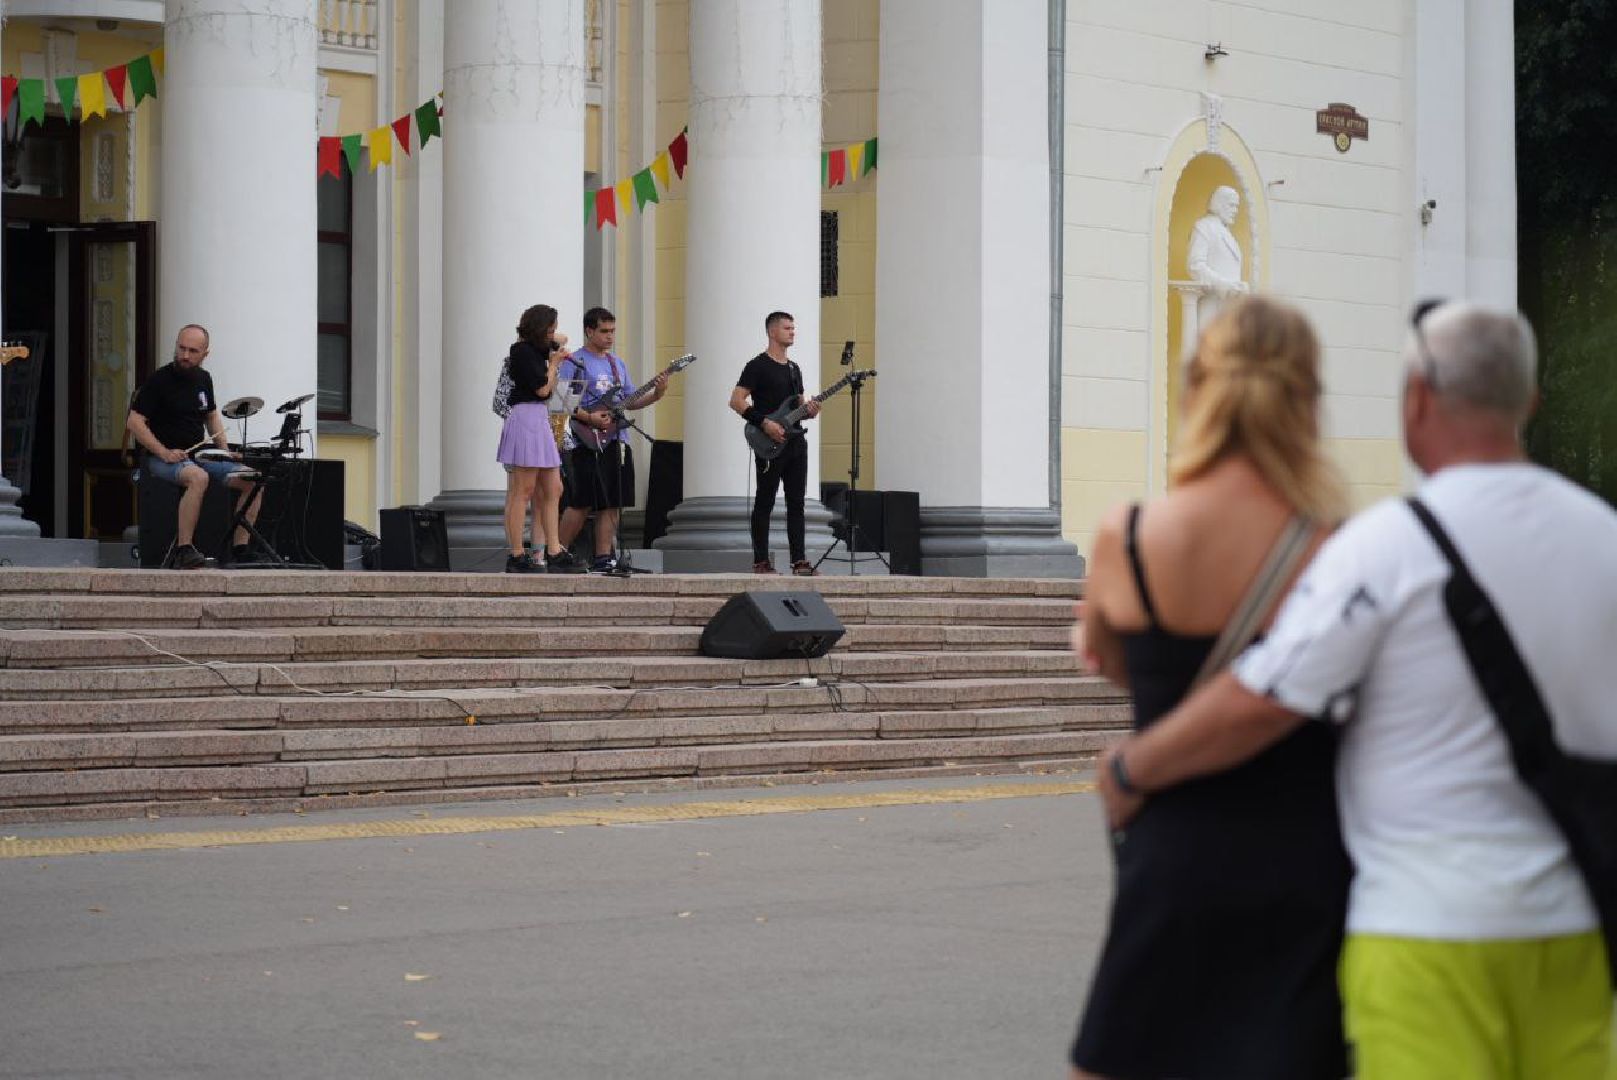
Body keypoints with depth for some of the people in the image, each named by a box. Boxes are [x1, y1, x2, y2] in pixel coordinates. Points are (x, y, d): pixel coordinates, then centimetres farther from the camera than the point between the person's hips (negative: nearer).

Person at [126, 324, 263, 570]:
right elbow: (134, 422, -14)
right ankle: (184, 551, -36)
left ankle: (241, 550, -7)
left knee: (252, 480, -8)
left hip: (198, 453, 7)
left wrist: (225, 451, 11)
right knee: (198, 478, -39)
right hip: (162, 457, -7)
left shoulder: (203, 379, 11)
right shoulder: (159, 380, -10)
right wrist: (164, 452, -24)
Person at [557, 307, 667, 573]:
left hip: (616, 441, 7)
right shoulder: (574, 362, -4)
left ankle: (603, 558, 7)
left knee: (612, 503, 4)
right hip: (587, 442, -7)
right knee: (582, 502, -9)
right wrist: (588, 417, -20)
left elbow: (630, 401, 21)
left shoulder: (617, 364, 19)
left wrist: (655, 394, 4)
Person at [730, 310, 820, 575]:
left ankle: (799, 561, 7)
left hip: (795, 442, 7)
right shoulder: (758, 366, -5)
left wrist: (809, 411, 2)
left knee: (796, 503, 5)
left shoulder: (794, 369, 19)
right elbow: (736, 400, -12)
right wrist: (764, 422, -20)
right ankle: (761, 562, 0)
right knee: (765, 502, -3)